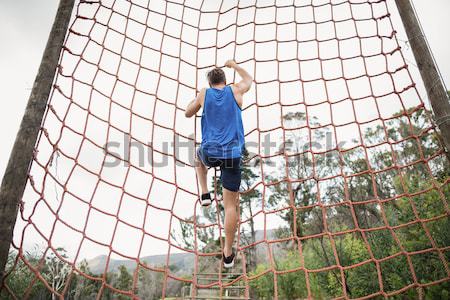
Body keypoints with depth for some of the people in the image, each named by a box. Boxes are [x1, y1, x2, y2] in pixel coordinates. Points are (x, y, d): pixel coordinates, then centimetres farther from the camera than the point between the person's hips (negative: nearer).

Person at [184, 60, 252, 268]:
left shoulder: (204, 93, 5)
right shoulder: (235, 91, 6)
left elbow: (188, 113, 18)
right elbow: (249, 79, 29)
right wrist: (234, 65, 44)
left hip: (210, 152, 1)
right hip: (232, 154, 0)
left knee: (199, 155, 39)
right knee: (230, 205, 4)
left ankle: (205, 194, 28)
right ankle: (228, 254, 11)